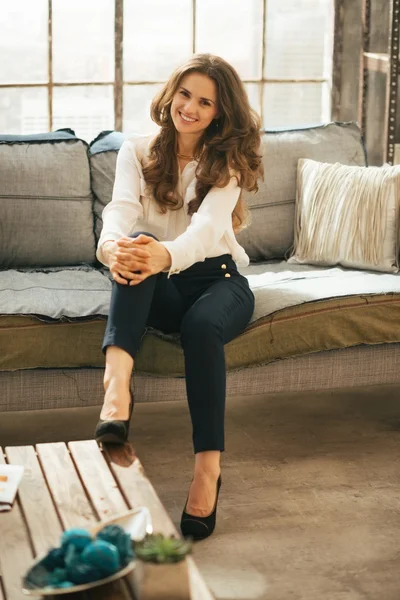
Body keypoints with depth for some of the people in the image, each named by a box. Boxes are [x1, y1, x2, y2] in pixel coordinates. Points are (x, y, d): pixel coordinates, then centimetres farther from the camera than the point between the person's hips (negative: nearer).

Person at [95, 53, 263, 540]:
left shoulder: (227, 162, -2)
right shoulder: (137, 152, 3)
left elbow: (208, 226, -23)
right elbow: (120, 211, -16)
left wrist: (166, 254, -47)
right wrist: (113, 246, -43)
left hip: (216, 277, -1)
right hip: (158, 289, 1)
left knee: (202, 325, -37)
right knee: (138, 245, -34)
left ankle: (208, 468, -35)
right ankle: (116, 387, -55)